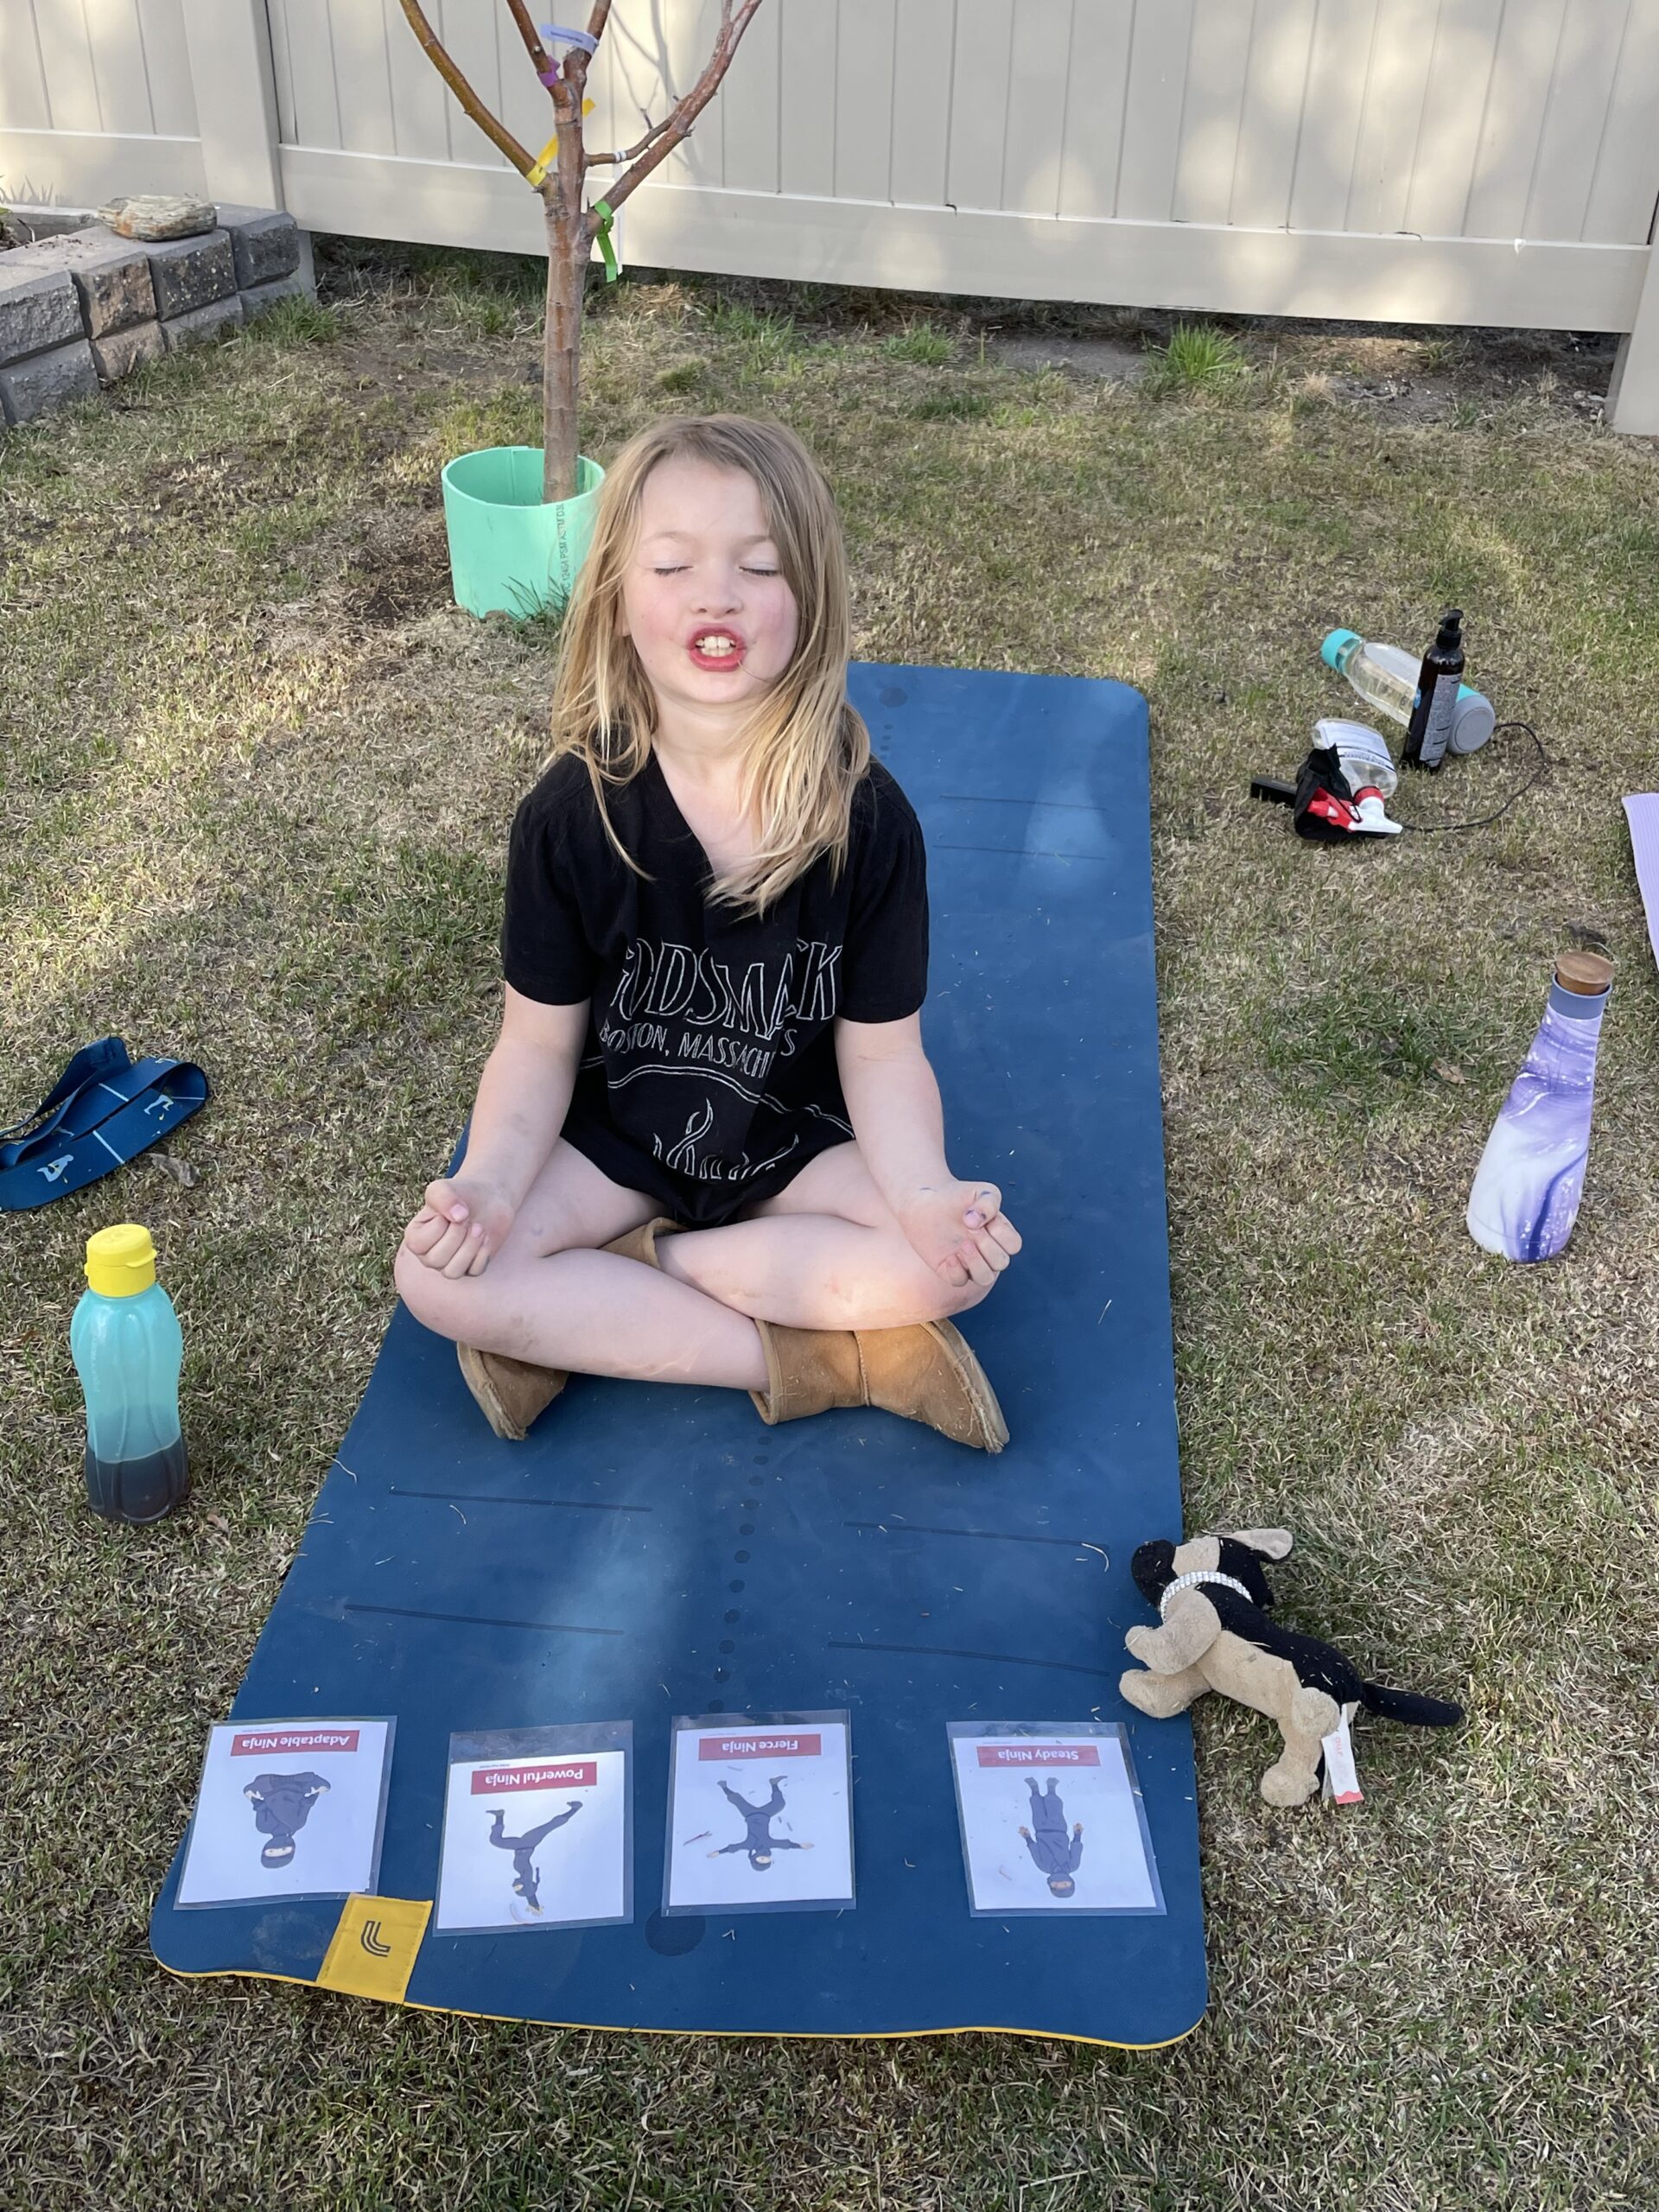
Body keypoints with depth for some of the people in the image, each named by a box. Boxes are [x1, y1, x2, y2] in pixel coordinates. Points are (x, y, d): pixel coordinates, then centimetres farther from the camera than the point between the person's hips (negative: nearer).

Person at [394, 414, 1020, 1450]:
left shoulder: (868, 815, -17)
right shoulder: (573, 812, -17)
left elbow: (880, 1050, -12)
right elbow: (541, 1042, -10)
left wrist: (926, 1194, -31)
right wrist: (488, 1186, -29)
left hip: (797, 1147, 1)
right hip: (614, 1140, 0)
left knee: (961, 1256, -25)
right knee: (440, 1276, -24)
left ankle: (591, 1310, -15)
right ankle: (821, 1354, -18)